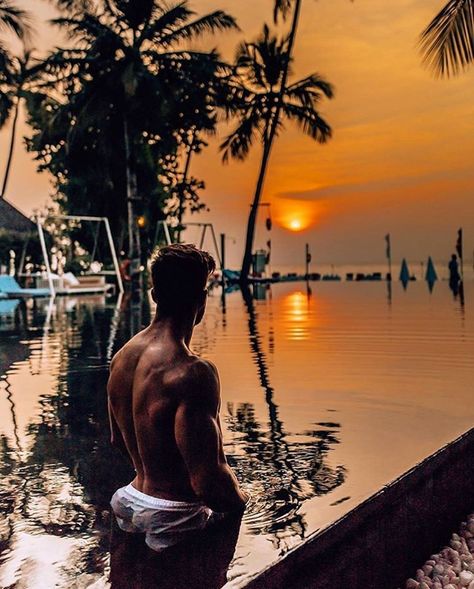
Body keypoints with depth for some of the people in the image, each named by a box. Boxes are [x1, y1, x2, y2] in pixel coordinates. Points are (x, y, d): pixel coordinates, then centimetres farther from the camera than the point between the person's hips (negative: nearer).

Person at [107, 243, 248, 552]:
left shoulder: (122, 357, -1)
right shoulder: (193, 373, -28)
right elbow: (208, 483, -29)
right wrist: (242, 499, -8)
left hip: (133, 500, 9)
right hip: (173, 519, -8)